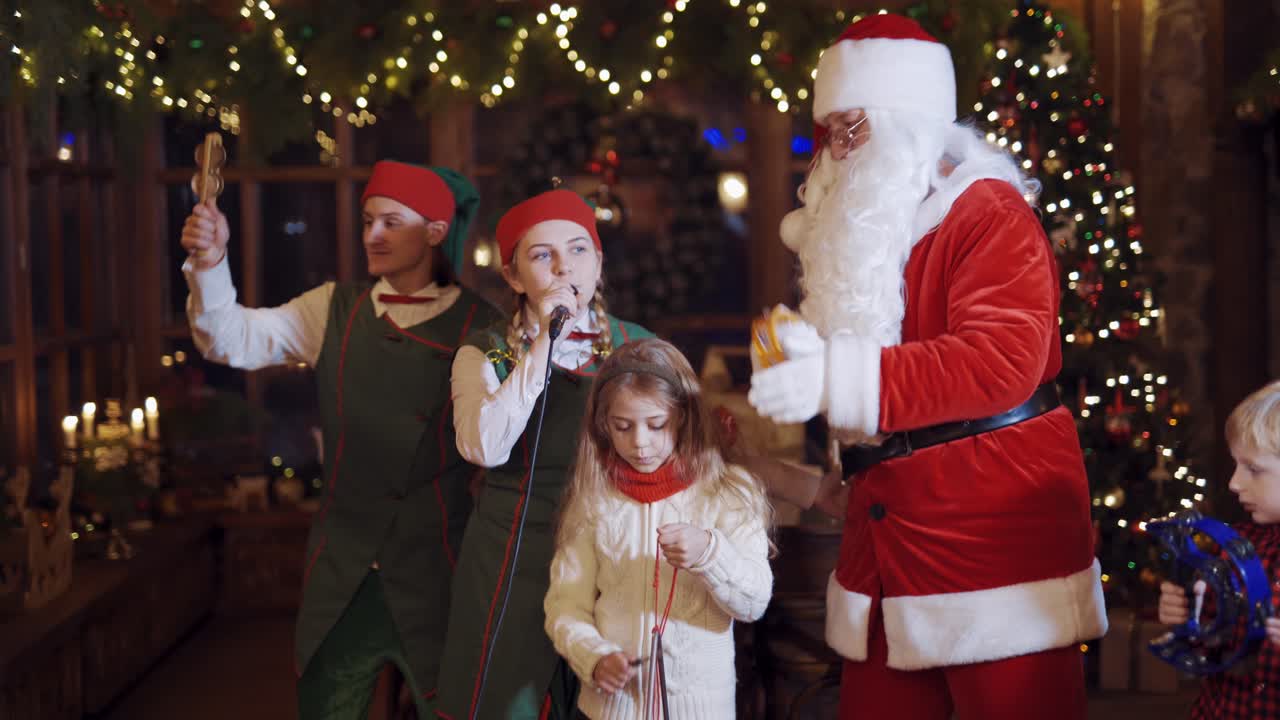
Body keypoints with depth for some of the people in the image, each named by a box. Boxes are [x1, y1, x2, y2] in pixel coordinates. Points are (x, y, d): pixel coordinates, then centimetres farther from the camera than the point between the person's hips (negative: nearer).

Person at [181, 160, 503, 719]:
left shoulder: (481, 327, -7)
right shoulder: (334, 308, 4)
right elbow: (234, 339, -5)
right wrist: (210, 263, -21)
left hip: (435, 567, -3)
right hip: (342, 570, 3)